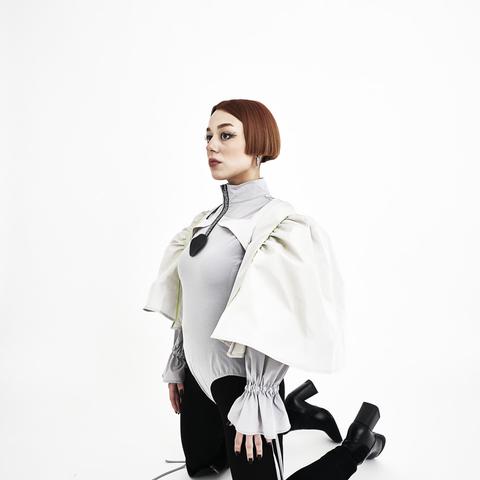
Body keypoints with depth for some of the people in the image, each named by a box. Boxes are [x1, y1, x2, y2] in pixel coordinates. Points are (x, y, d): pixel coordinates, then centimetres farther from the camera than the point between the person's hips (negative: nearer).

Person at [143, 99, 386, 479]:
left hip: (240, 378, -8)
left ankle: (355, 445, 27)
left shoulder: (279, 224, -19)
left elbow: (271, 322, -21)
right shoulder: (205, 221, 5)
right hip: (199, 372, 8)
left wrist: (257, 395, -21)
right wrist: (176, 363, 13)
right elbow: (187, 303, 10)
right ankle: (295, 410, 40)